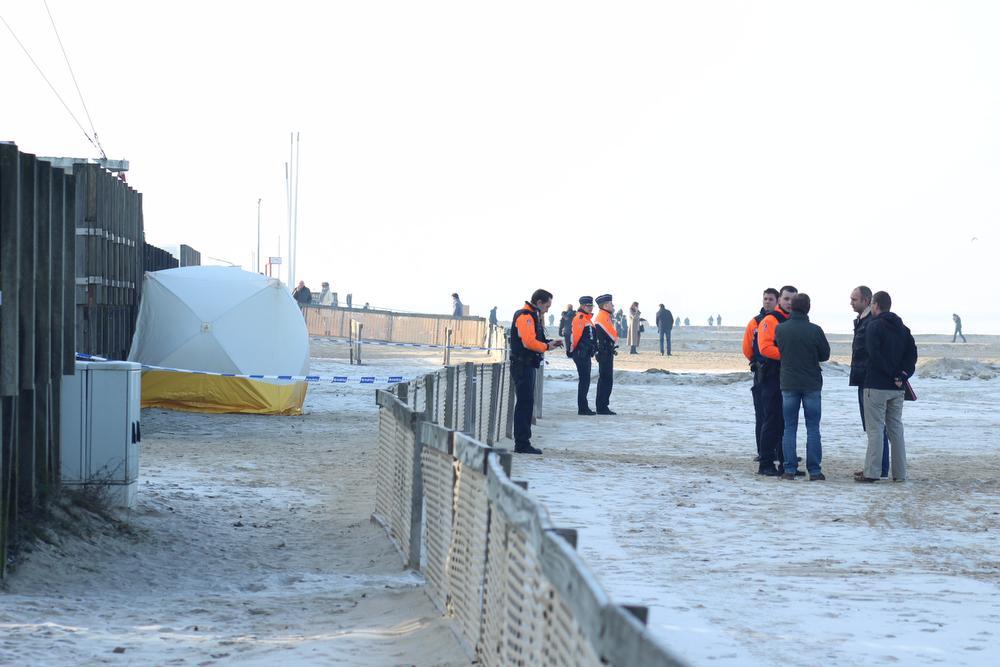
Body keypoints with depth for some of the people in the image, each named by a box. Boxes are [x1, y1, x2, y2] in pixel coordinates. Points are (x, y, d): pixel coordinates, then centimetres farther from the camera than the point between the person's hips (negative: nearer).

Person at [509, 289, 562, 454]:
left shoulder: (533, 317, 20)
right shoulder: (525, 317, -15)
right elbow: (529, 342, -25)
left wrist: (550, 342, 9)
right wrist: (546, 346, -12)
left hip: (528, 365, 11)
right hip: (522, 365, -11)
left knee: (526, 404, 13)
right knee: (524, 403, -10)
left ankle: (523, 443, 18)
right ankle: (522, 444, -9)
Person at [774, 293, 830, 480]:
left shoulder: (780, 329, -5)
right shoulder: (815, 330, -10)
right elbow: (825, 355, 1)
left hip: (788, 383, 1)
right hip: (812, 384, -1)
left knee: (789, 428, 7)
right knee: (813, 428, 4)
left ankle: (789, 469, 3)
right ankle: (814, 470, 3)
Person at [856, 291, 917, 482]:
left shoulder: (874, 326, -9)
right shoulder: (902, 328, 12)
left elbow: (875, 355, -18)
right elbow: (912, 353, 6)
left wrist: (893, 374, -10)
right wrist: (903, 374, -2)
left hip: (877, 386, -6)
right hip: (897, 388, 6)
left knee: (875, 429, -4)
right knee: (896, 428, 12)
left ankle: (871, 472, -5)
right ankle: (899, 472, 12)